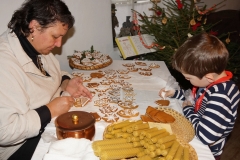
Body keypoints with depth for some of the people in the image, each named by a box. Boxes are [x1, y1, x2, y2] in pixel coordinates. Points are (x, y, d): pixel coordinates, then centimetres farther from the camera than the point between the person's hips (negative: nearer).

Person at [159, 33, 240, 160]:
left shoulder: (220, 97, -32)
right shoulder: (213, 81, -6)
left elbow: (205, 136, -33)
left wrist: (188, 109, -19)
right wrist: (174, 93, 2)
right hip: (195, 140, 7)